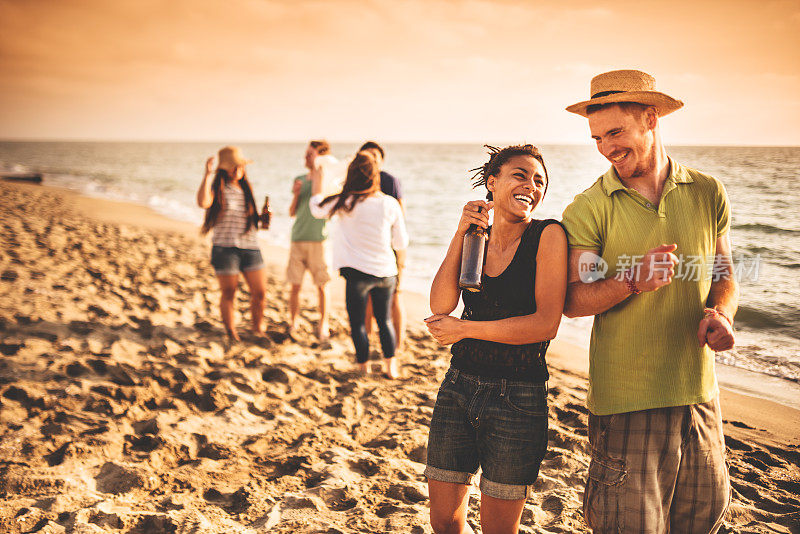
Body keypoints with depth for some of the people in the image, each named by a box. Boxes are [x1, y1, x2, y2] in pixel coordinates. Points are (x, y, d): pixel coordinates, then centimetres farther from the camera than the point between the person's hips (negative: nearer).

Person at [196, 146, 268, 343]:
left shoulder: (246, 188, 14)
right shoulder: (217, 189, -4)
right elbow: (203, 202, -27)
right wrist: (207, 175, -24)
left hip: (251, 247, 5)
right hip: (225, 247, -5)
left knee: (260, 293, 2)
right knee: (228, 294, 3)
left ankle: (258, 330, 22)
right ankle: (232, 335, 18)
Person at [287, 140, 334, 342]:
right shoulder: (300, 179, 12)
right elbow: (292, 213, 13)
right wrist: (295, 194, -6)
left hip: (319, 240, -3)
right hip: (298, 240, 3)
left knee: (322, 286, 2)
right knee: (295, 286, 5)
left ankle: (323, 326, 16)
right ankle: (292, 324, 20)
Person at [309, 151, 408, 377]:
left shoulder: (346, 203, -10)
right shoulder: (390, 204, -4)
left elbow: (317, 209, 9)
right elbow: (401, 242, 5)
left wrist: (317, 181, 22)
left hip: (358, 272, -3)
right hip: (386, 272, 3)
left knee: (357, 323, 11)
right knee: (385, 321, 18)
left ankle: (364, 368, 16)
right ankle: (390, 366, 21)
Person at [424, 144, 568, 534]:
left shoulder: (548, 235, -8)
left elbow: (546, 324, -16)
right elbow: (440, 306, -7)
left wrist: (465, 329, -10)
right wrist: (461, 234, -12)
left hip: (517, 399, -4)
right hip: (458, 388, 5)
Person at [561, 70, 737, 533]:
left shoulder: (708, 193, 5)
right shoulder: (589, 209, -5)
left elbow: (724, 275, 12)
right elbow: (573, 301, -8)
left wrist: (721, 313, -9)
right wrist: (631, 281, -25)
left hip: (699, 394, 4)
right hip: (625, 400, -3)